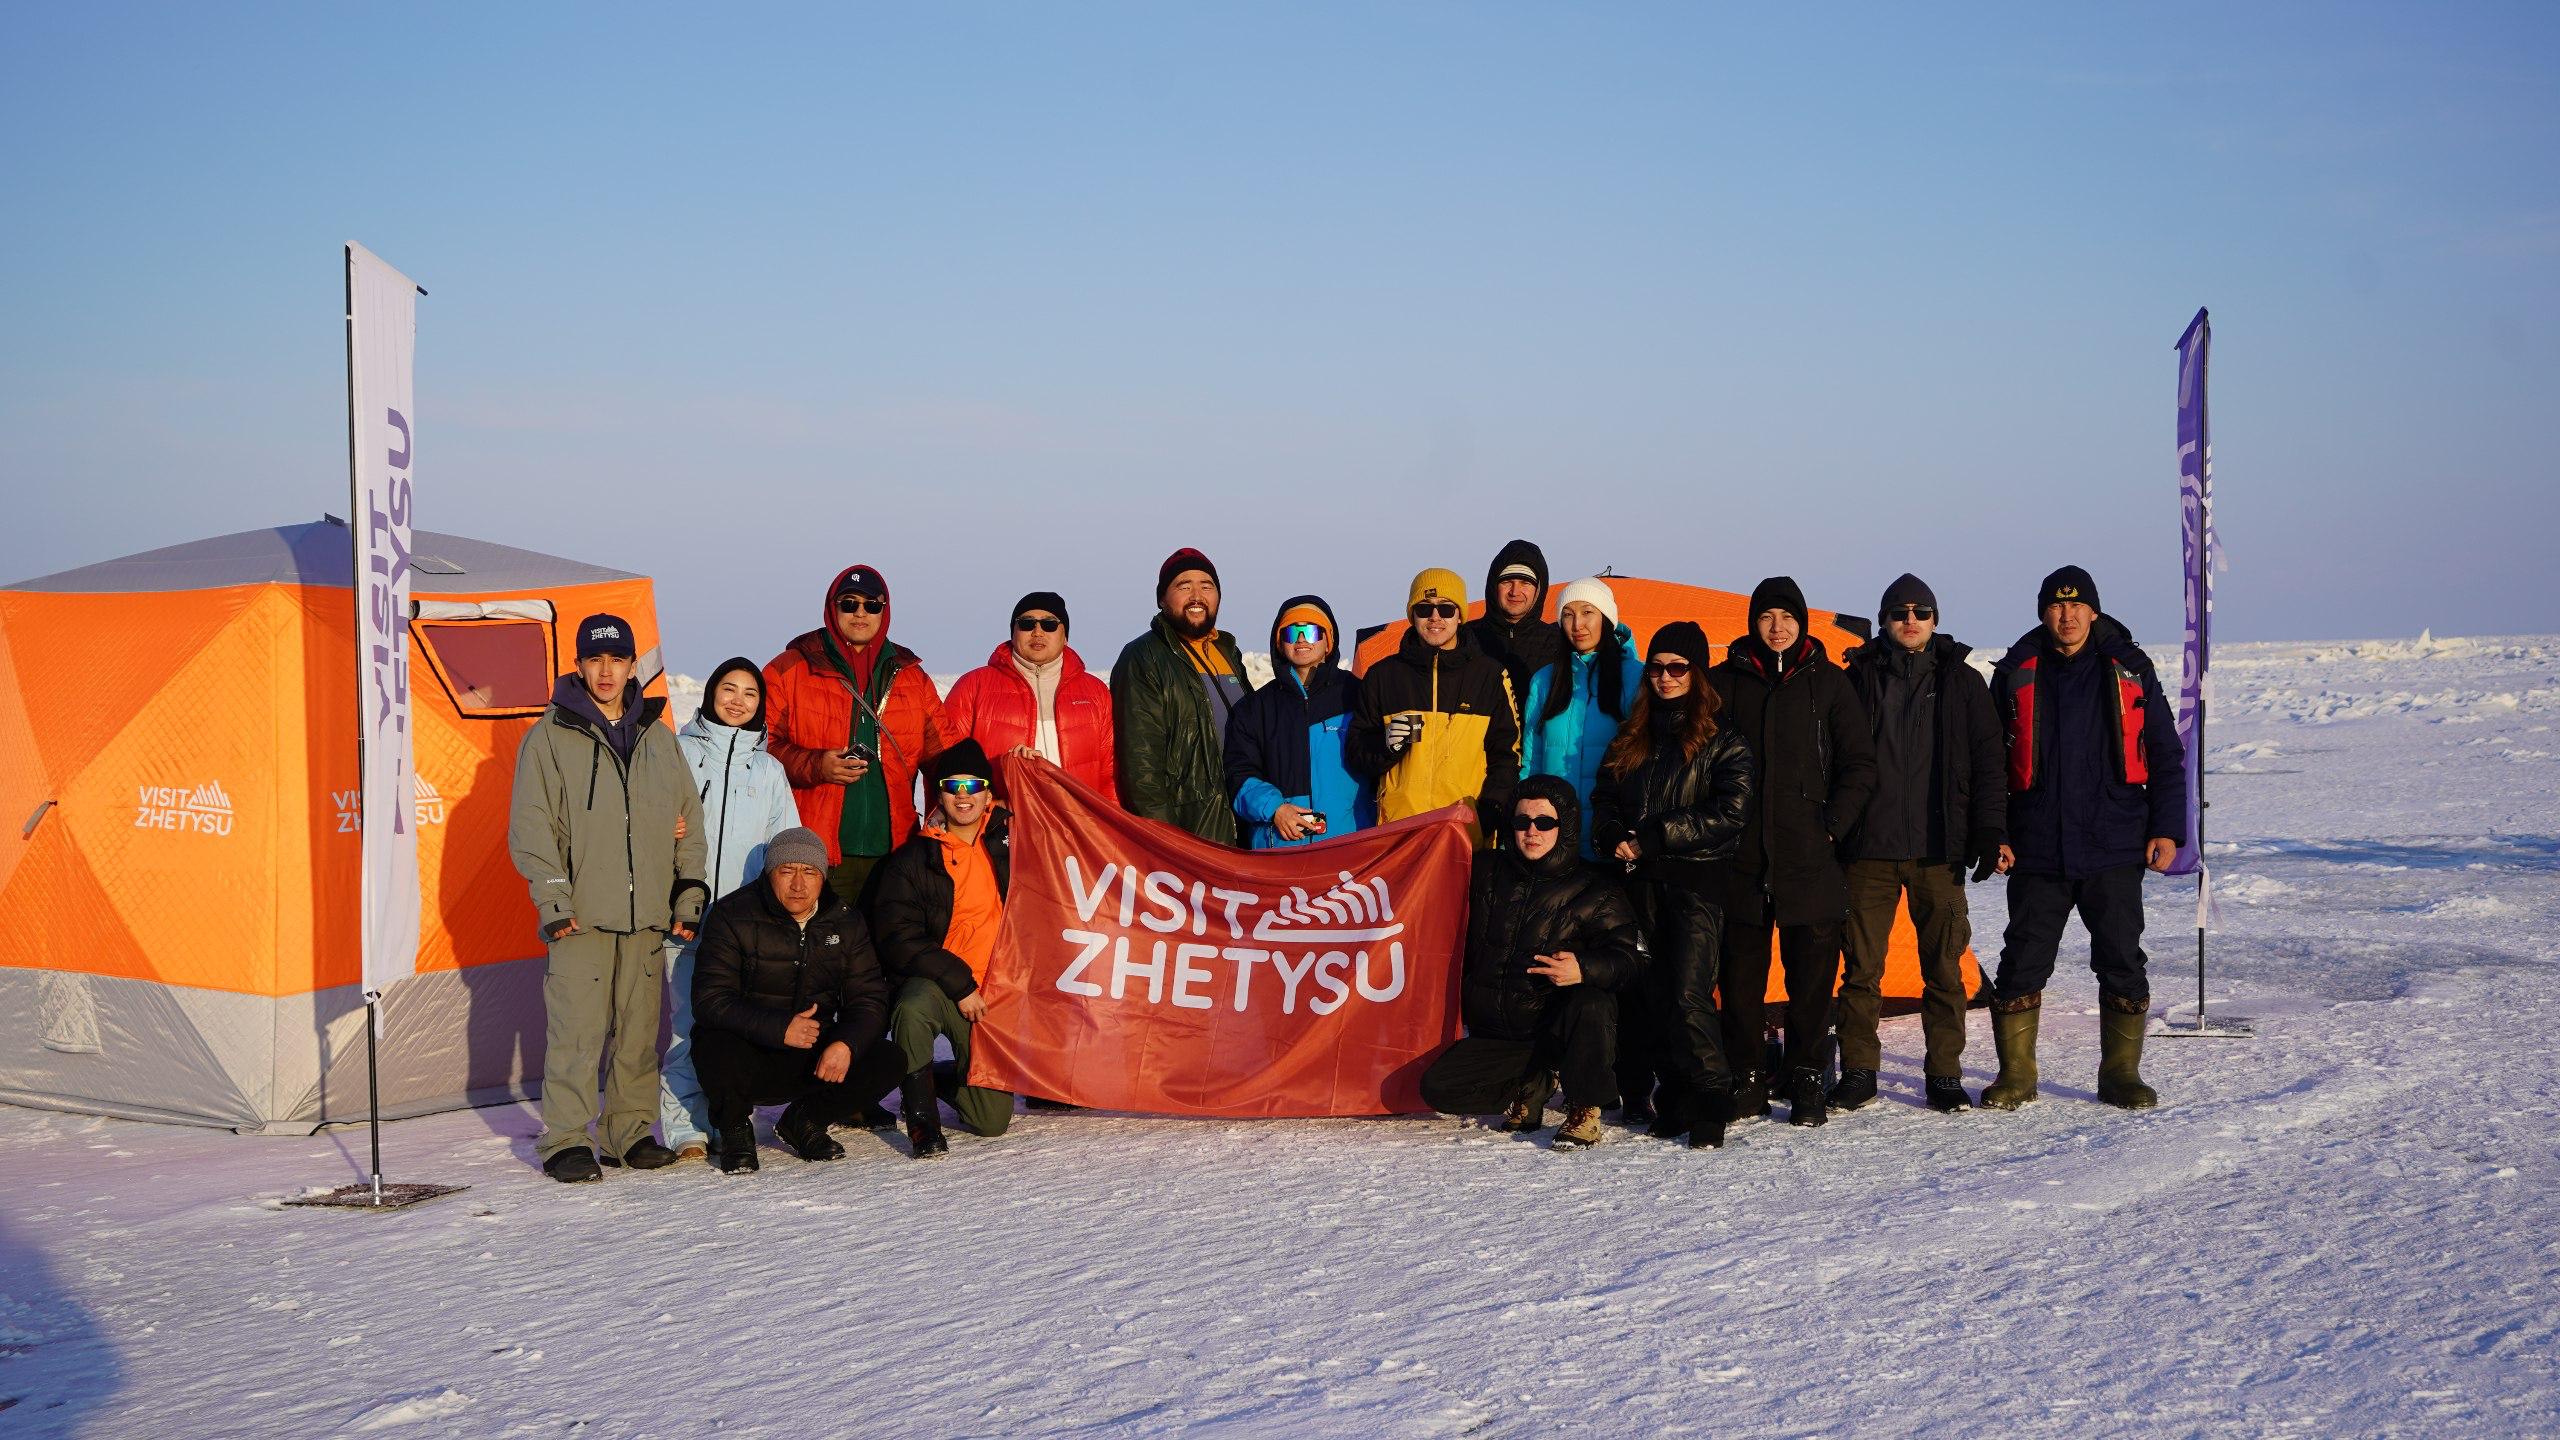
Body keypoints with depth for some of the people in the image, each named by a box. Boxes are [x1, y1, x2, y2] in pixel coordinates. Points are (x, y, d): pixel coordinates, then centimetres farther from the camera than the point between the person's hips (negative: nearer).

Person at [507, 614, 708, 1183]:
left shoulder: (658, 739, 14)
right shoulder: (551, 736, 1)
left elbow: (690, 821, 17)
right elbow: (531, 826, -3)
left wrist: (689, 896, 10)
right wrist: (553, 899, -11)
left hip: (647, 915, 4)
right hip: (581, 914, -4)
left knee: (641, 1030, 7)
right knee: (576, 1032, -7)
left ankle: (632, 1130, 17)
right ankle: (566, 1140, 0)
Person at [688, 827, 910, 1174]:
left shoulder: (845, 921, 3)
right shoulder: (733, 915, -10)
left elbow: (869, 997, 1)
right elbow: (710, 1000, -17)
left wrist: (846, 1044, -21)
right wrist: (781, 1028, -29)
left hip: (816, 1059, 4)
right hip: (749, 1057, -4)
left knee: (886, 1061, -19)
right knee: (715, 1050, -37)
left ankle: (804, 1122, 9)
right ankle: (735, 1127, -1)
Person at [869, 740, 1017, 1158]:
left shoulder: (1005, 842, 8)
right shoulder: (913, 859, -1)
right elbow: (900, 938, -9)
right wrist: (959, 985, -16)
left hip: (991, 995, 3)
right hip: (933, 985, -2)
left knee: (992, 1119, -5)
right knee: (913, 1008, -40)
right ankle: (921, 1114, -18)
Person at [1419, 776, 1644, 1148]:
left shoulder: (1596, 892, -2)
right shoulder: (1487, 872, 7)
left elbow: (1629, 963, -12)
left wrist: (1585, 969, -32)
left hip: (1557, 1031, -3)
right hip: (1495, 1033, 4)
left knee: (1593, 1003, -36)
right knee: (1436, 1087, -18)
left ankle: (1585, 1108, -14)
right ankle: (1533, 1084, 7)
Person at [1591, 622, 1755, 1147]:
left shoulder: (1723, 741, 2)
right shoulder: (1631, 739, 19)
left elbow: (1728, 812, -9)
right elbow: (1605, 800, 19)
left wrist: (1651, 838, -11)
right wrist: (1615, 839, -4)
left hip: (1695, 883, -5)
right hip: (1638, 882, 5)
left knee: (1686, 994, -15)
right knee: (1644, 992, -1)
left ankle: (1709, 1100, -7)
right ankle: (1643, 1094, 7)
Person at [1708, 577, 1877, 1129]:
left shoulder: (1828, 683, 6)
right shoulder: (1725, 681, 7)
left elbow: (1859, 764, 7)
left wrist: (1833, 825, -3)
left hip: (1810, 857, 0)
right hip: (1741, 858, 1)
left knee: (1811, 976, 1)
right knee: (1742, 975, 3)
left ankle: (1807, 1082, 10)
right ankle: (1745, 1080, 12)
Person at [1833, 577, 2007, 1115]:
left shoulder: (1962, 682, 7)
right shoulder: (1859, 678, 6)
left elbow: (1987, 763, 6)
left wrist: (1988, 835, -2)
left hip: (1938, 849, 0)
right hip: (1869, 848, 0)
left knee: (1943, 969, 3)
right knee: (1861, 967, 1)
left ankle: (1944, 1075, 12)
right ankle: (1857, 1074, 10)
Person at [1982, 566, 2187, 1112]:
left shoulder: (2129, 671, 5)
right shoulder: (2016, 673, 5)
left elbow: (2165, 756, 8)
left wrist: (2166, 830, 1)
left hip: (2114, 849, 0)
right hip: (2036, 851, 0)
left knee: (2122, 963, 2)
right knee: (2022, 963, 1)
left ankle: (2121, 1073, 14)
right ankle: (2014, 1075, 13)